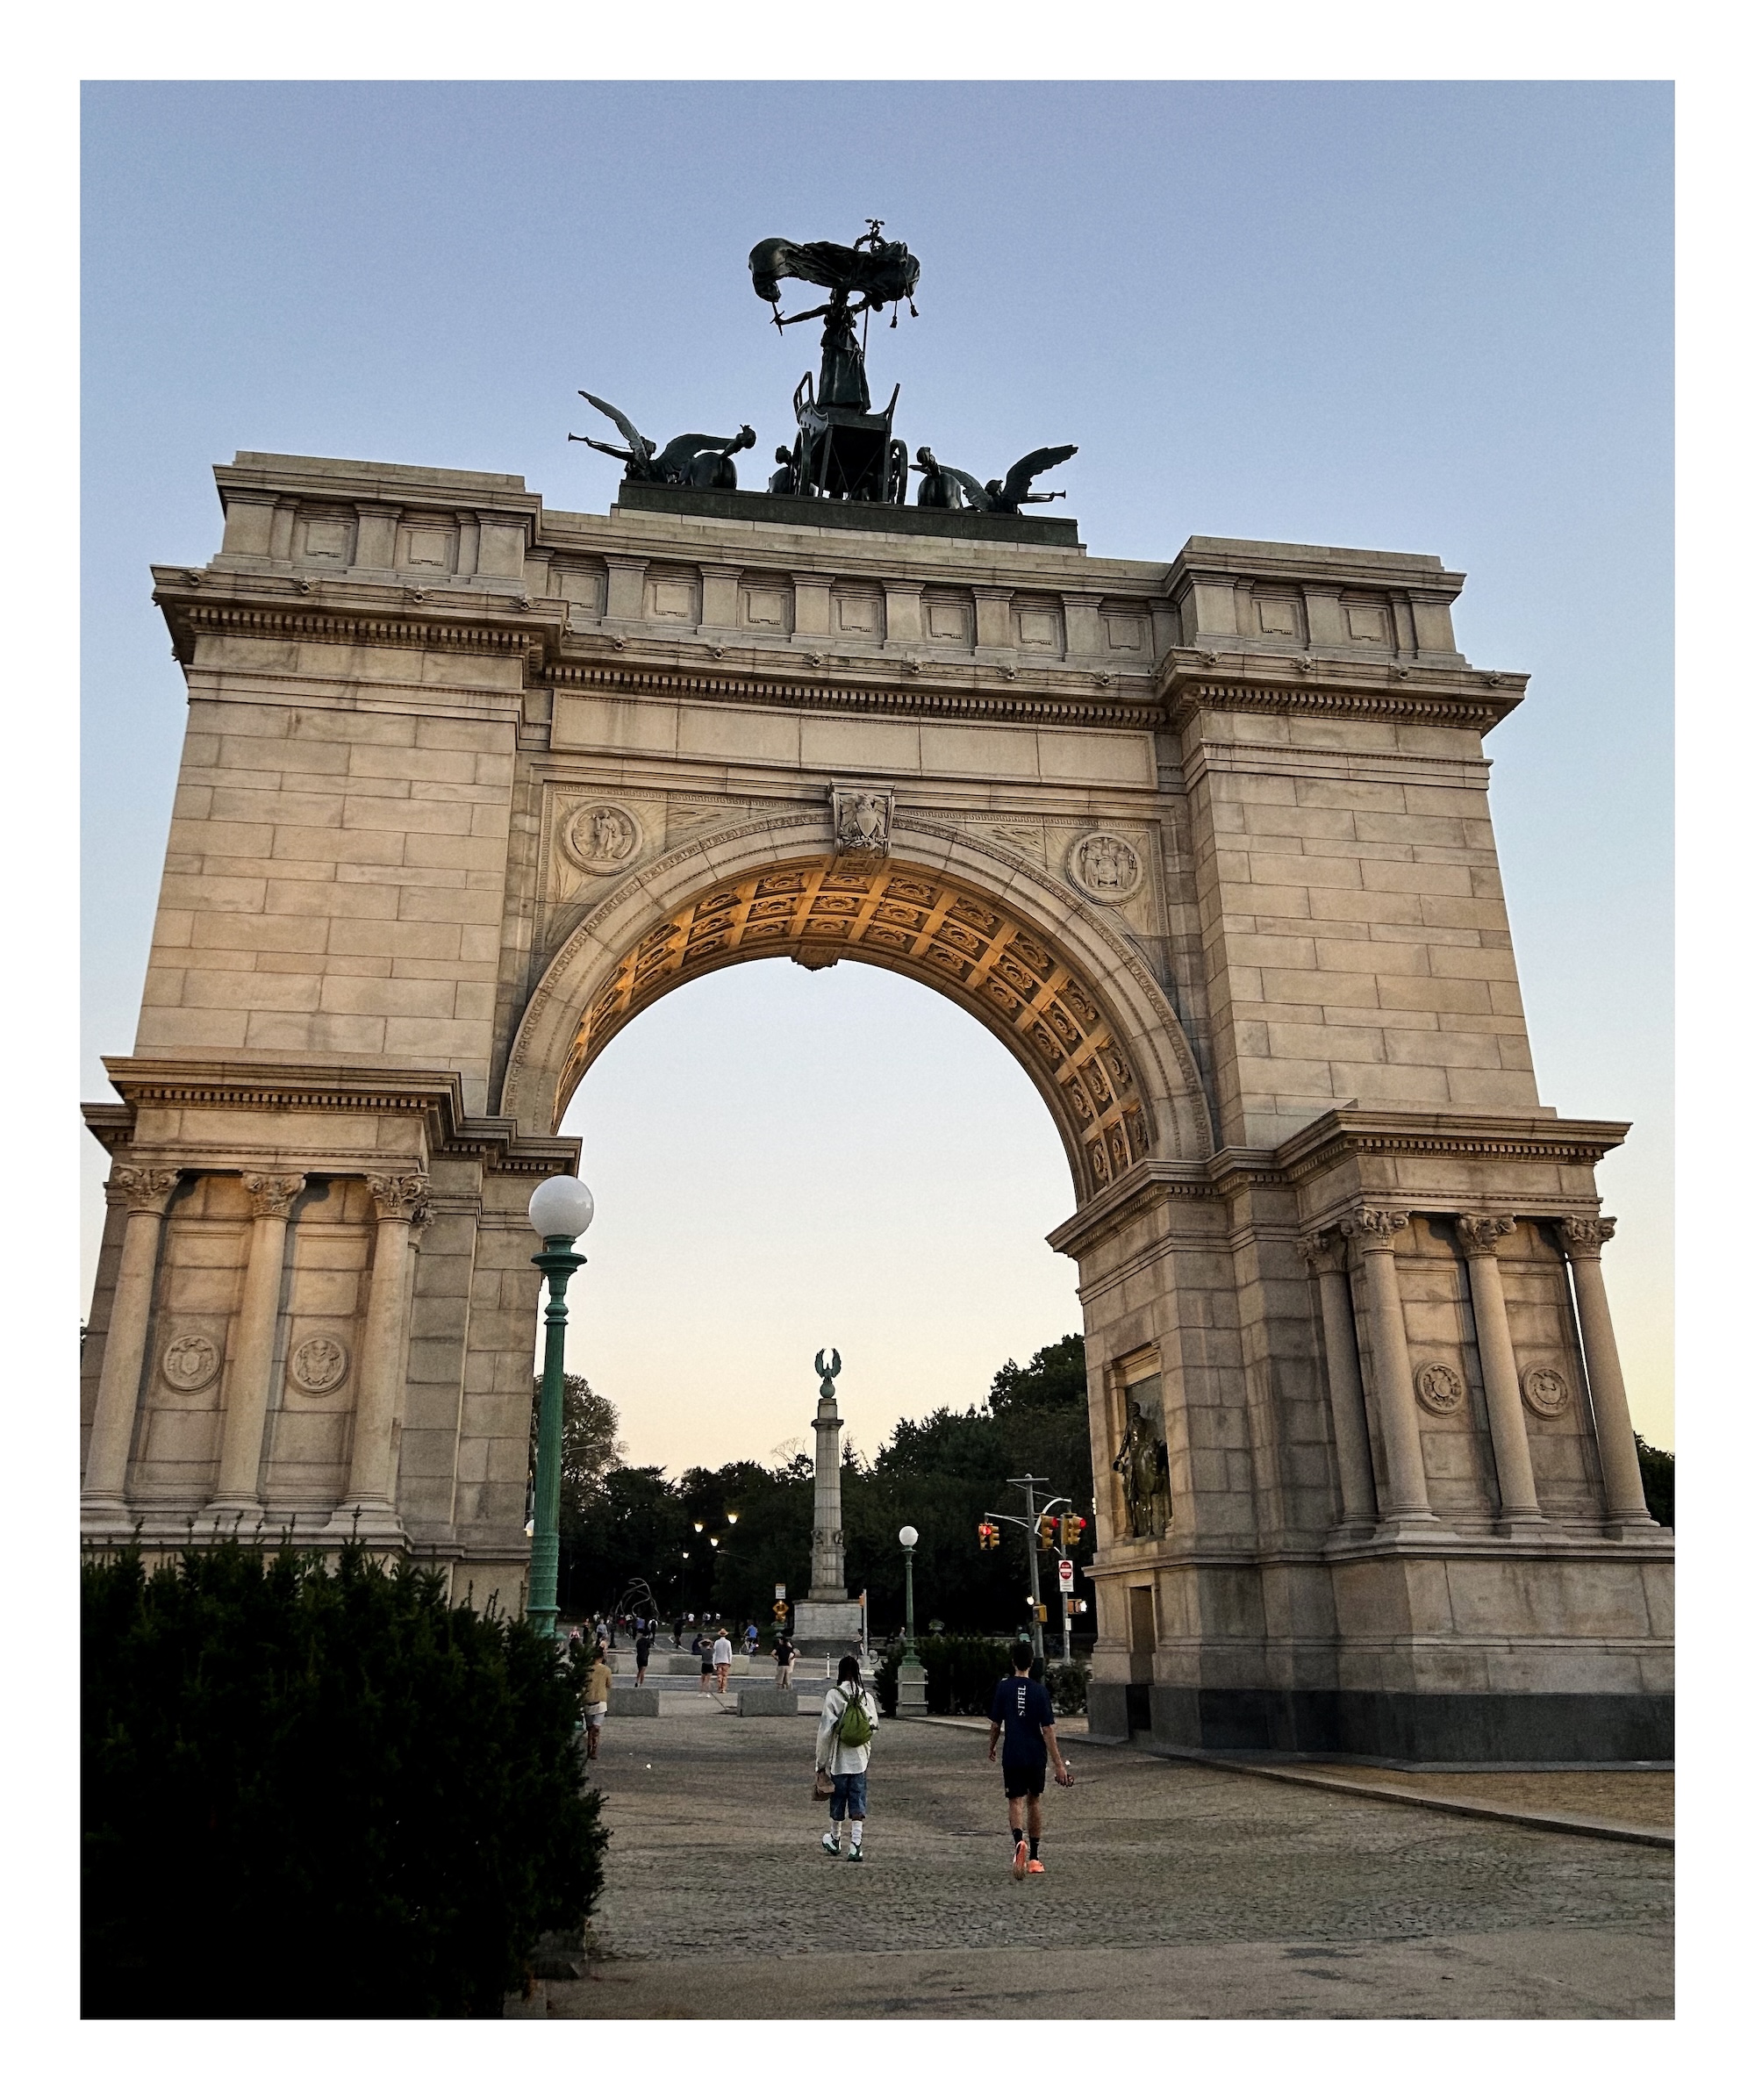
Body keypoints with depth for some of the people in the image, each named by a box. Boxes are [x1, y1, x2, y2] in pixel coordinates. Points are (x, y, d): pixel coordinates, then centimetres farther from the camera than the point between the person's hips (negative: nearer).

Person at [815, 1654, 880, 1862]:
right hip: (860, 1759, 2)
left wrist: (821, 1760, -2)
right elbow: (874, 1727, 3)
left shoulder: (833, 1695, -12)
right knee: (858, 1802, 5)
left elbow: (826, 1729, -11)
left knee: (838, 1800, 14)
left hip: (839, 1759, -2)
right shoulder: (866, 1696, -2)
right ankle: (856, 1845, -3)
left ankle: (834, 1841, 32)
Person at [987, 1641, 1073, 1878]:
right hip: (1036, 1756, 1)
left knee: (1015, 1801, 0)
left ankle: (1019, 1841, -30)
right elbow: (1048, 1730, -9)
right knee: (1035, 1800, 17)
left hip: (1013, 1756, -1)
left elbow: (995, 1724, 0)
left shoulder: (1003, 1687, -5)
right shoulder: (1039, 1691, -6)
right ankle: (1033, 1858, 25)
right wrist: (1059, 1764, -7)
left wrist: (991, 1748, 18)